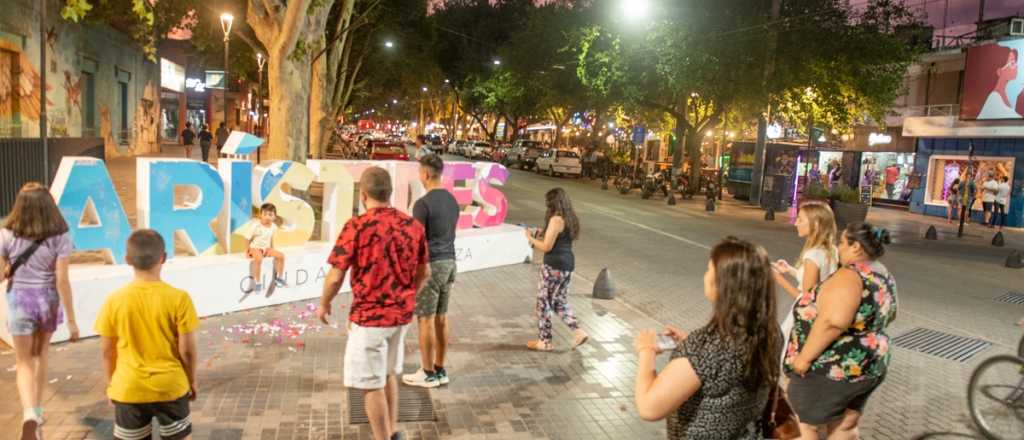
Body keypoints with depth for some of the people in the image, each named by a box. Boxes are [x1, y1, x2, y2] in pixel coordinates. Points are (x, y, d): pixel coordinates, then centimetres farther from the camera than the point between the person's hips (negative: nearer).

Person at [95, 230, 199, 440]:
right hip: (171, 387, -1)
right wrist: (191, 381, 6)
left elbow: (107, 351, 0)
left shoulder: (114, 301, -10)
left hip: (129, 390, 1)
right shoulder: (178, 298, -15)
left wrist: (112, 383, 16)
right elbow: (187, 350, -10)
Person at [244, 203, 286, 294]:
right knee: (258, 259, -36)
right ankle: (257, 282, -24)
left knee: (281, 256, -10)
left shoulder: (273, 226, -1)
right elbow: (248, 238, -11)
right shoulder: (256, 226, -18)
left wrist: (272, 249, 13)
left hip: (266, 248, 6)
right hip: (255, 247, -6)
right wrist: (247, 250, -12)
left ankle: (279, 278, 5)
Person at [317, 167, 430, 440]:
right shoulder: (413, 225, 0)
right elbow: (424, 273, 9)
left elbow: (336, 277, -14)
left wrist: (324, 304, 5)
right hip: (401, 314, 7)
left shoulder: (356, 227, -17)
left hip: (369, 316, -6)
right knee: (387, 374, 24)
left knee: (371, 384, 7)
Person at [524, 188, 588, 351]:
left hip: (554, 266, -9)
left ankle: (545, 341, 13)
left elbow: (546, 247, -17)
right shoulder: (570, 218, 10)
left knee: (544, 302, 5)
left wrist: (530, 238, -3)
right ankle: (578, 332, 8)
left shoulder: (556, 220, -17)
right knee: (560, 302, 18)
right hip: (568, 264, 9)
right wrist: (542, 234, 15)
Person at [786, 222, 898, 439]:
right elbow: (888, 315, 22)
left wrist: (804, 357, -27)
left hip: (832, 370, -9)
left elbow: (833, 321, -35)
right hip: (868, 367, 9)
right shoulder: (884, 276, 7)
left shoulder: (849, 276, -23)